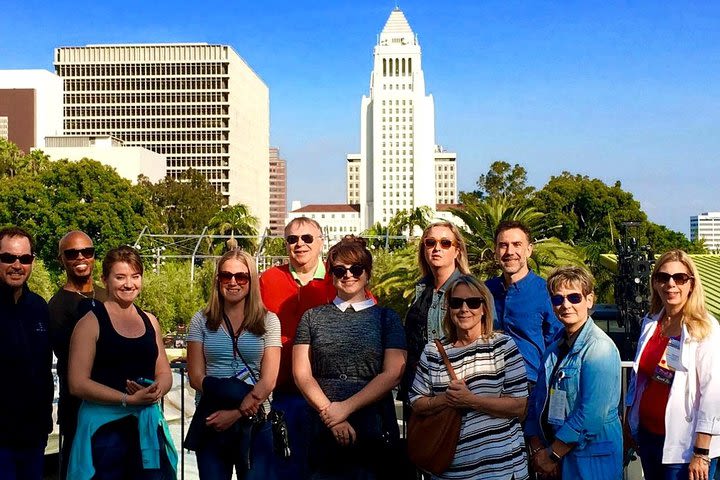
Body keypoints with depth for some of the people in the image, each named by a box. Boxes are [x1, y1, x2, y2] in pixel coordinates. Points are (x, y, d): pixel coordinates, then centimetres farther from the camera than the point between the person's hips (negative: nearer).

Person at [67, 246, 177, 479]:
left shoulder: (150, 321, 12)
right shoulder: (91, 322, -6)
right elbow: (78, 384, -12)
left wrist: (156, 391, -7)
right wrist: (128, 399, -18)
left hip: (148, 426, 5)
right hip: (105, 426, -5)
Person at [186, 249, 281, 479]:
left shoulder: (268, 321, 2)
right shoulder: (201, 321, 5)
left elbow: (268, 380, -5)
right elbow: (196, 376, -1)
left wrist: (236, 413, -17)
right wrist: (238, 401, -15)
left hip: (256, 422, -1)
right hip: (211, 421, 1)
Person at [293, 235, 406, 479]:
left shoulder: (386, 318, 5)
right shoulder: (313, 318, 8)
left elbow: (393, 374, -5)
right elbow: (301, 373, 1)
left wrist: (346, 408, -13)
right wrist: (330, 414, -12)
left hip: (375, 432, -1)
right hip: (323, 432, 1)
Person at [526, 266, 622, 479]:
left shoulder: (599, 348, -15)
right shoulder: (554, 349, 8)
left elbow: (591, 415, -22)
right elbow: (537, 401, 7)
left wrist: (552, 454, -16)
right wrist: (537, 450, -6)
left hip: (590, 462, -6)